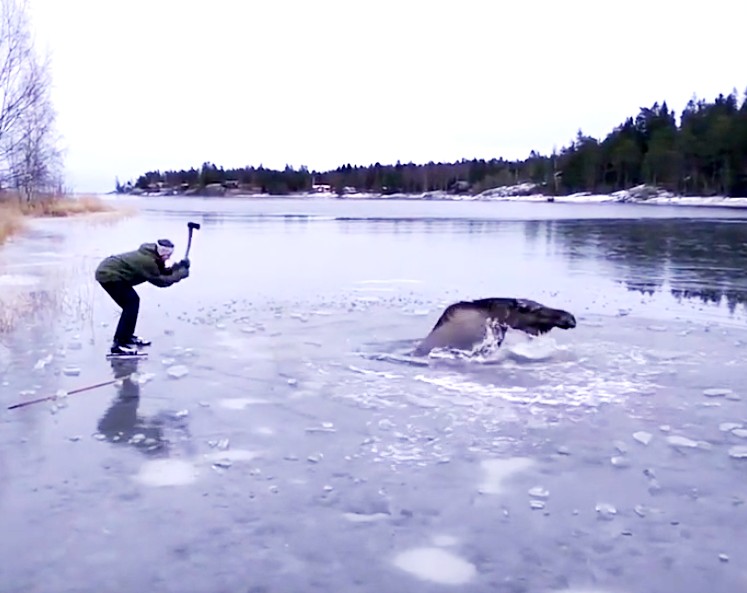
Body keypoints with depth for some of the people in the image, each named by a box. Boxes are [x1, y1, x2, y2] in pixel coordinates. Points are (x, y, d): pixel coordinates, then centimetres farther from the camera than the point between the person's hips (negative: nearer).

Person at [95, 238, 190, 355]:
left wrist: (176, 268, -7)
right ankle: (118, 344, -13)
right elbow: (161, 281, -21)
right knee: (131, 303, -12)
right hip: (108, 275, -10)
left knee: (132, 302, 16)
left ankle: (127, 336, 28)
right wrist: (182, 272, -16)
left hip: (108, 271, 10)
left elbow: (160, 272, 8)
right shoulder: (147, 261, -27)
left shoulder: (150, 254, 2)